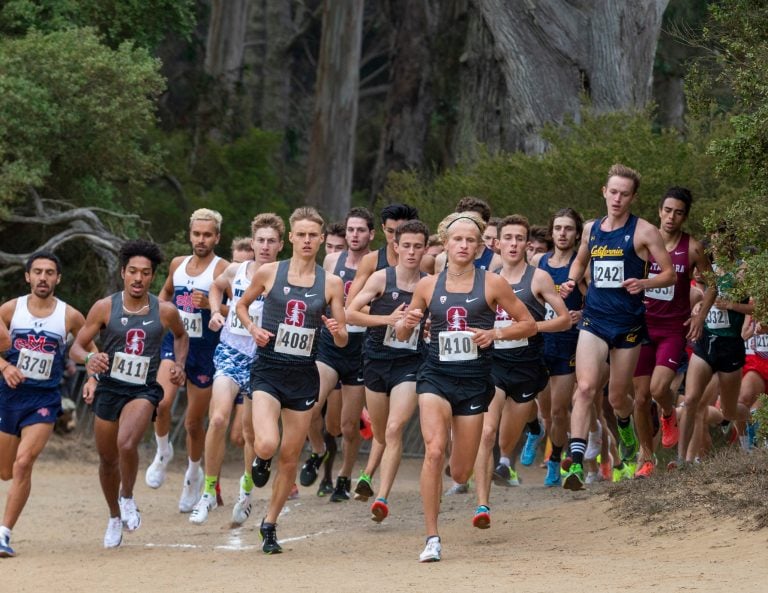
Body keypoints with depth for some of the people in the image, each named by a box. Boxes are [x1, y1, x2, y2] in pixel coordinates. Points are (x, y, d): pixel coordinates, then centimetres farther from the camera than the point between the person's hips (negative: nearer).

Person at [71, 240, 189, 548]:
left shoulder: (165, 311, -4)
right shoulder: (104, 308, -6)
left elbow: (181, 335, 19)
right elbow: (76, 347, -3)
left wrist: (179, 365, 3)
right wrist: (89, 359, -25)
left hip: (143, 390, -2)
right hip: (108, 387, 2)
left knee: (127, 444, -28)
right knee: (107, 458, 13)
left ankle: (127, 498, 0)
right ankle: (115, 517, 37)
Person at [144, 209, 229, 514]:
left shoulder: (222, 269, -8)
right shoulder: (178, 264, 8)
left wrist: (208, 304, -31)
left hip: (205, 350, -3)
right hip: (174, 343, 3)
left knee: (194, 422, 8)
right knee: (161, 401, -24)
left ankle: (194, 474, 32)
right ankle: (163, 452, 2)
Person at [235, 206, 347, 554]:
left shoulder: (331, 283, 1)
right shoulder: (269, 273, -1)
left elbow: (342, 341, 5)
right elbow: (241, 305, 15)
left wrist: (336, 330, -18)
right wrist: (252, 328, -4)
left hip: (304, 375, 2)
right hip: (268, 370, -2)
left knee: (290, 457, 7)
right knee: (267, 444, -23)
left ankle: (270, 525, 25)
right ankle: (261, 459, 15)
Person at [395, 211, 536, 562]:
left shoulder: (492, 284, 0)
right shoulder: (428, 286, 5)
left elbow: (529, 325, 5)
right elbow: (402, 335, 14)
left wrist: (495, 333, -12)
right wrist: (406, 323, -9)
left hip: (474, 379, 0)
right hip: (436, 375, 0)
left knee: (461, 474, 5)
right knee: (434, 451, -23)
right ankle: (432, 538, -16)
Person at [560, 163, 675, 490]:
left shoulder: (643, 231, -4)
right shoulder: (591, 229, 8)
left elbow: (670, 274, -3)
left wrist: (644, 283, -22)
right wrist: (571, 282, 7)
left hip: (628, 324, -2)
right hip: (594, 319, 2)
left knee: (617, 398, 9)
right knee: (586, 387, -18)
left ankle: (627, 430, 46)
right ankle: (576, 463, -25)